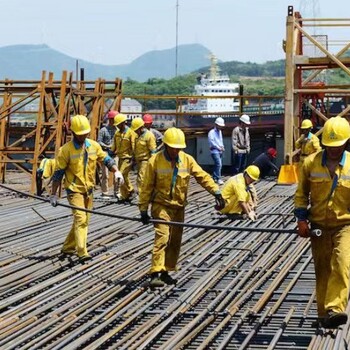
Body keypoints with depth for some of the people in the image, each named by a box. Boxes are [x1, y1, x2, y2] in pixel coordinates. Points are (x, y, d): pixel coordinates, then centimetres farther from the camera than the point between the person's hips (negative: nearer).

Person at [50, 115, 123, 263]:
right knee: (80, 219, -17)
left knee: (84, 221, 13)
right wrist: (53, 195, -7)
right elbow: (58, 173, -8)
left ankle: (68, 247, 29)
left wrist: (116, 171, -12)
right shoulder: (66, 150, -11)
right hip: (74, 190, -6)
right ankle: (82, 253, -19)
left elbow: (107, 160, 9)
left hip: (88, 190, 6)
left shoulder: (93, 145, 3)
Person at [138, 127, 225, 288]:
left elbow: (202, 176, -1)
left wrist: (216, 192, -13)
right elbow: (146, 187, -6)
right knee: (162, 238, -16)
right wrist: (143, 210, -6)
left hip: (179, 207, 5)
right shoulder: (155, 161, -10)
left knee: (175, 241, 9)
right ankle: (155, 274, -19)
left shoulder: (187, 160, -1)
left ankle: (166, 272, 20)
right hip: (161, 205, -5)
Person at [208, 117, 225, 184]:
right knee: (218, 164, -18)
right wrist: (219, 147, -13)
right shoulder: (212, 132, -9)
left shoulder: (220, 132, 17)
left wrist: (222, 147, 6)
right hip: (215, 150, -8)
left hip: (220, 151, 8)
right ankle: (218, 179, -19)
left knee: (218, 164, 9)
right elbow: (211, 142, -15)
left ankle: (214, 177, 17)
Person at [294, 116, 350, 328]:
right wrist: (302, 219, -2)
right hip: (319, 226, 2)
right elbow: (301, 193, 7)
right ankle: (324, 315, 17)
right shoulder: (311, 163, -2)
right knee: (322, 270, 7)